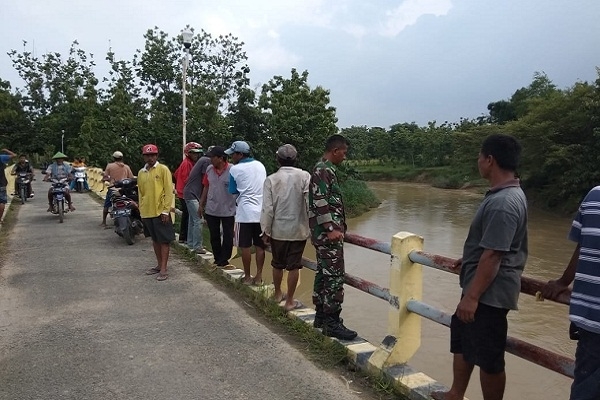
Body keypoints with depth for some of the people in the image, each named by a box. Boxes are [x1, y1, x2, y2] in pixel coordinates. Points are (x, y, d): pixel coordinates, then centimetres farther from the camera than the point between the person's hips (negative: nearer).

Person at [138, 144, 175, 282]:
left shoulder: (163, 169, -6)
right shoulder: (141, 173, 11)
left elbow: (169, 191, -9)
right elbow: (140, 193, 16)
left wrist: (166, 210, -14)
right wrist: (141, 210, 12)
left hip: (160, 212, -6)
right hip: (147, 213, 6)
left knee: (164, 240, -1)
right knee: (155, 239, 16)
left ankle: (164, 269, 3)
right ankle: (159, 265, 27)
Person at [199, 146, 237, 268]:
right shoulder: (209, 169, 1)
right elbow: (206, 187, 11)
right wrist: (201, 204, 11)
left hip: (228, 211, -4)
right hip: (211, 210, 5)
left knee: (228, 237, 3)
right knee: (214, 236, 12)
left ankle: (223, 261, 14)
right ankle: (218, 260, 25)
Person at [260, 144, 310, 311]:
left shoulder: (271, 179, -7)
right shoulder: (304, 177, -8)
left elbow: (267, 208, -7)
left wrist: (266, 231, 2)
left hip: (278, 230, 1)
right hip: (298, 229, -1)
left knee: (277, 264, 18)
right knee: (294, 266, 8)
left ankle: (277, 294, 35)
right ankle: (289, 301, 14)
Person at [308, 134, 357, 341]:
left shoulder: (325, 169, 17)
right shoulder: (323, 170, -14)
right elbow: (320, 202, -21)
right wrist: (331, 229, -24)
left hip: (326, 231, 11)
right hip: (327, 232, -11)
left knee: (323, 273, 14)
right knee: (335, 276, -8)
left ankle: (321, 316, 23)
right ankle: (332, 323, -3)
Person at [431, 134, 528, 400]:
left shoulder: (502, 203, -25)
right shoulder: (508, 194, 8)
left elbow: (493, 256, -26)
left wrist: (472, 297, -22)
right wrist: (469, 259, 31)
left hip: (489, 293, -11)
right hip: (484, 287, 11)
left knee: (488, 357, 4)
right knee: (462, 338, 22)